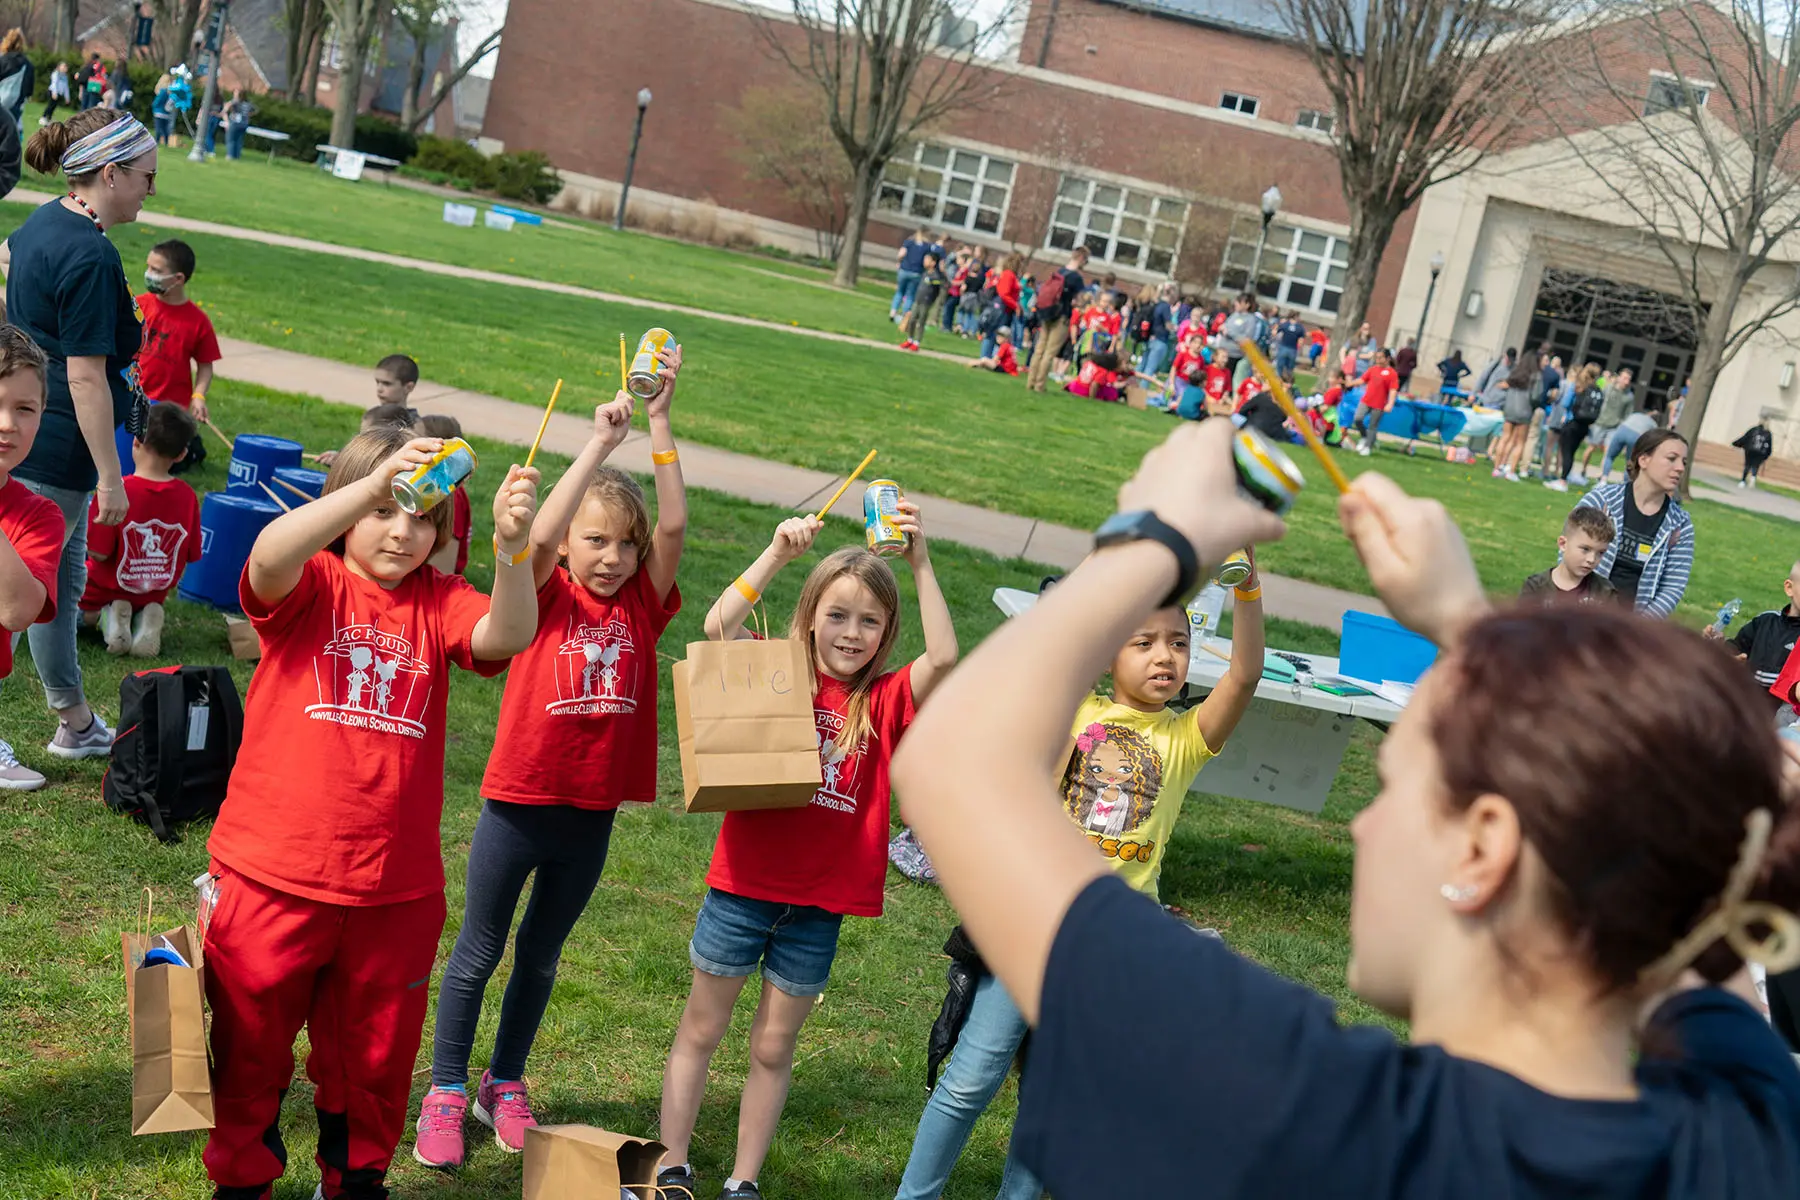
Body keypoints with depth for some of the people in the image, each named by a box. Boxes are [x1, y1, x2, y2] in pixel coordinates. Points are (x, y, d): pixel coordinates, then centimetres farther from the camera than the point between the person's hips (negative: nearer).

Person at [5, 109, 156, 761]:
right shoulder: (90, 256, -21)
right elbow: (86, 375, -23)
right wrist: (110, 476, -18)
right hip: (57, 450, -10)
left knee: (64, 582, 20)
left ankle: (76, 725, 33)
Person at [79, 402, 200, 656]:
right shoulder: (188, 496, -14)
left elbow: (98, 553, -23)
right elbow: (191, 555, -4)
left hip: (107, 593, -3)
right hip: (155, 596, 4)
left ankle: (107, 617, -4)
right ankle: (145, 617, 0)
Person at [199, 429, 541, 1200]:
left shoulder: (439, 604, 2)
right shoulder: (309, 584, -5)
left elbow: (508, 637, -18)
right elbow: (269, 558, -29)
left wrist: (512, 548, -38)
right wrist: (376, 484, -43)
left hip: (395, 890, 2)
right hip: (273, 877, -2)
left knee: (372, 1065, 19)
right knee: (249, 1055, 15)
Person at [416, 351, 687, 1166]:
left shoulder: (642, 605, -1)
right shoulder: (545, 597, -8)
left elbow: (673, 525, -14)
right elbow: (539, 533, -28)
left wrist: (659, 421, -20)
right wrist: (601, 441, -29)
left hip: (593, 814, 4)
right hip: (519, 803, -3)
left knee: (540, 957, 20)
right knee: (478, 953, 11)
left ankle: (504, 1086, 36)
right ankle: (445, 1092, 25)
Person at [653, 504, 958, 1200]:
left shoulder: (885, 702, -1)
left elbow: (945, 657, -18)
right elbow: (718, 626, -20)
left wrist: (921, 564, -21)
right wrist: (779, 552, -25)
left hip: (818, 906, 1)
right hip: (743, 888, -1)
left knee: (773, 1047, 14)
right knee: (701, 1030, 13)